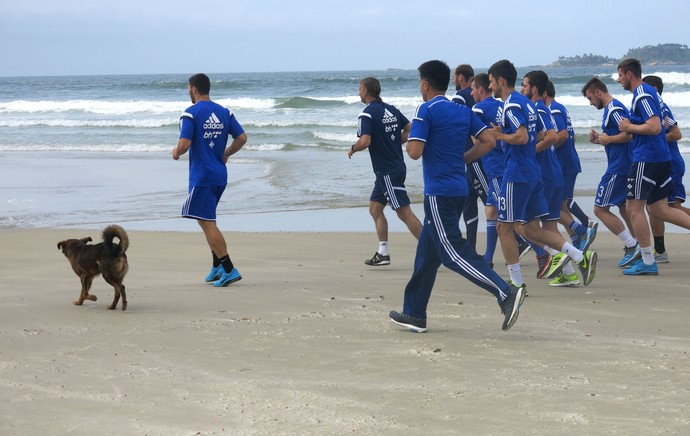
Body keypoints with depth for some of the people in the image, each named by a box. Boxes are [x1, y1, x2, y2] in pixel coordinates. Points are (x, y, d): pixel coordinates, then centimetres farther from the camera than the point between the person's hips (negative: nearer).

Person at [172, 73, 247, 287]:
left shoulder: (191, 113, -11)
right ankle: (217, 267, 19)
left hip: (201, 177, -7)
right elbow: (242, 137, 5)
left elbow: (184, 144, -19)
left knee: (207, 222, -6)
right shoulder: (225, 113, 8)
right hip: (220, 175, 8)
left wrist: (176, 153, 2)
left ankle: (229, 269, -12)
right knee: (207, 220, 20)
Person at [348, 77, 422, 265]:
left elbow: (365, 142, -25)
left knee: (404, 212, -8)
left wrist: (352, 149, -6)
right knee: (375, 208, 15)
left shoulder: (367, 114, -15)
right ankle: (383, 253, 15)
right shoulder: (391, 110, 10)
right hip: (396, 164, 9)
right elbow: (409, 129, 13)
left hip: (387, 171, -9)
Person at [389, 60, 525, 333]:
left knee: (453, 252, -10)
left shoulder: (425, 111, -10)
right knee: (427, 251, 16)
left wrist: (408, 145, 5)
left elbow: (415, 152, -18)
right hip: (460, 187, 8)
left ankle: (506, 292, -24)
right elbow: (489, 141, 8)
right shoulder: (463, 111, 11)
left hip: (439, 192, -8)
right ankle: (414, 314, 21)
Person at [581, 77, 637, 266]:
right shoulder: (613, 107, 18)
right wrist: (600, 139, 12)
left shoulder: (613, 109, -14)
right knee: (624, 208, 15)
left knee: (600, 209, -7)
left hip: (617, 168, -11)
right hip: (626, 166, 11)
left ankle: (631, 246, -10)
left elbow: (629, 134, -25)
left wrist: (607, 139, -13)